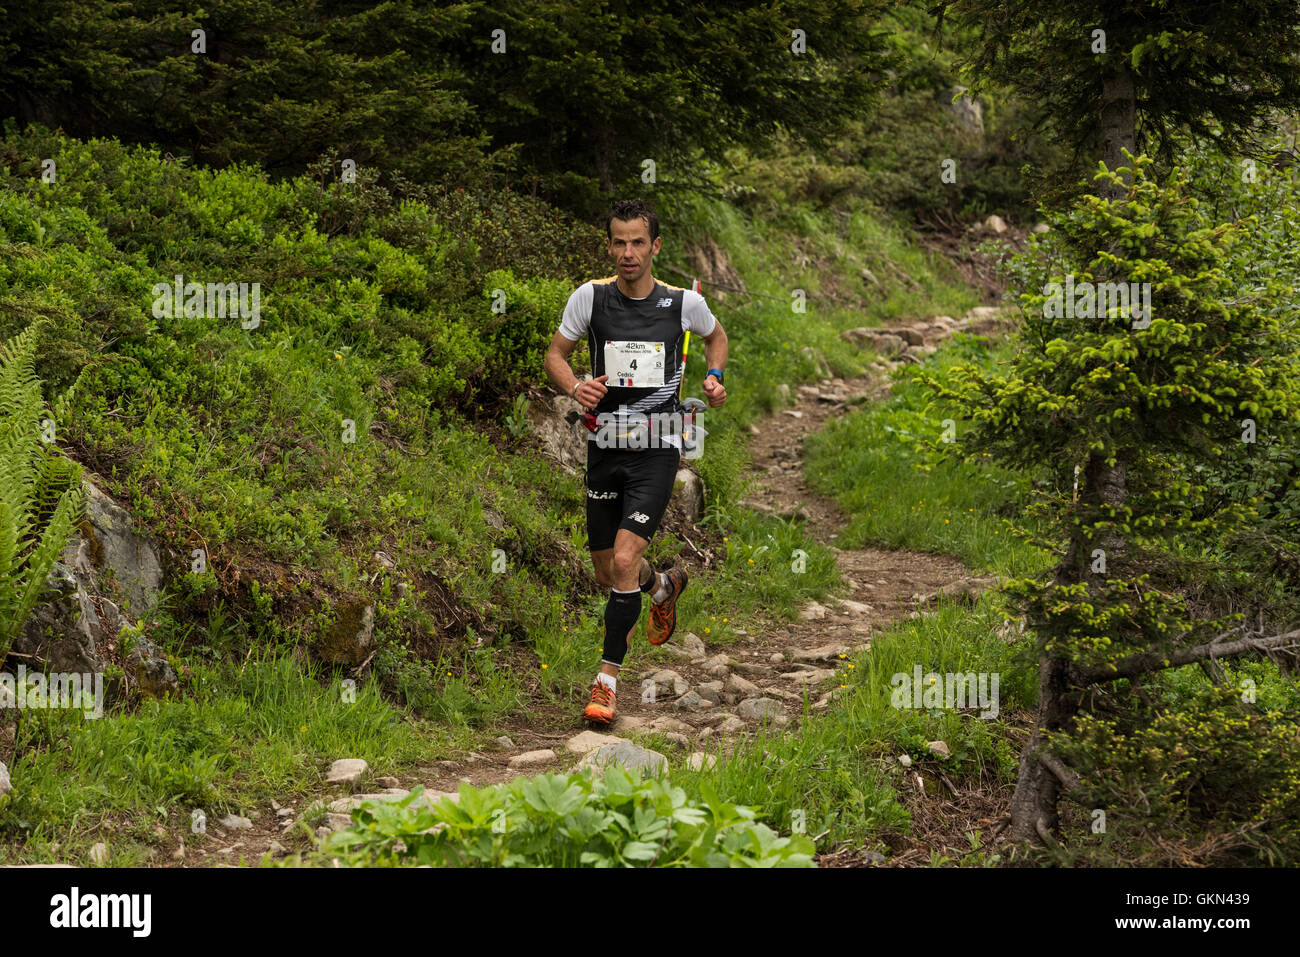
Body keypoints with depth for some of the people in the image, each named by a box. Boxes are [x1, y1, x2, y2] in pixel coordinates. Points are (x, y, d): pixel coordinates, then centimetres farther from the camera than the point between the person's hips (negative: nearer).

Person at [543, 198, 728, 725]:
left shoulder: (683, 301, -4)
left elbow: (716, 336, 18)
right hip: (604, 446, 3)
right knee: (607, 573, 13)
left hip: (657, 449, -3)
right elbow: (555, 353, 6)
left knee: (625, 560, -19)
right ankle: (664, 585, 49)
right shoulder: (590, 296, -4)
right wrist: (574, 386, -15)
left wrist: (714, 376, -1)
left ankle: (607, 680, -9)